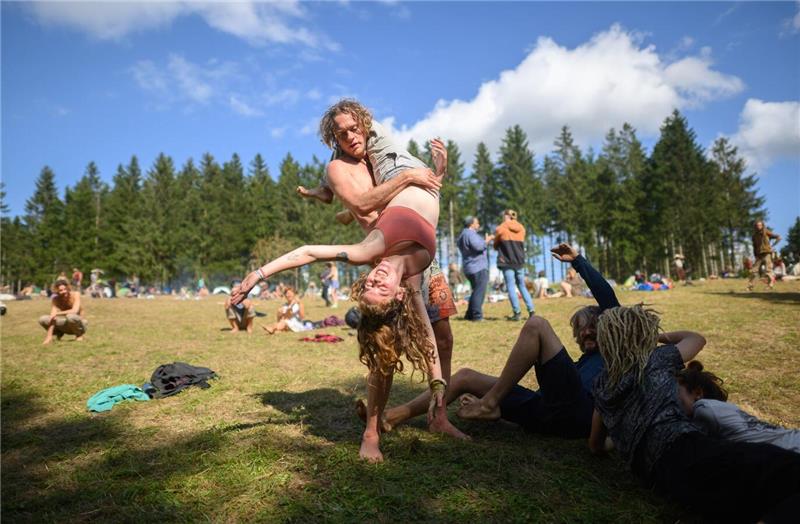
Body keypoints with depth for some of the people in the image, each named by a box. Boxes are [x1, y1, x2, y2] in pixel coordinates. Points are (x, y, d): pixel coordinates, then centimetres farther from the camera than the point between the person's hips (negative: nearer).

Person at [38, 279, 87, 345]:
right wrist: (49, 336, -27)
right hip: (67, 325, 4)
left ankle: (79, 334, -9)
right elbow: (52, 318, -19)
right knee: (42, 319, -14)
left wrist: (57, 313, -28)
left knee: (70, 316, -37)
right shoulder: (55, 300, -10)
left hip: (79, 325, -3)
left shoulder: (75, 295, -17)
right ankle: (59, 333, 11)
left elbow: (75, 311, -30)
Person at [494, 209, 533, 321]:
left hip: (507, 262, -4)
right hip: (520, 262, 4)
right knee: (522, 287, 14)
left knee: (511, 287, -1)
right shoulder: (521, 228, 9)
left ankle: (517, 313, -5)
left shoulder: (501, 229, -4)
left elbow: (495, 246, 6)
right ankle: (531, 310, 8)